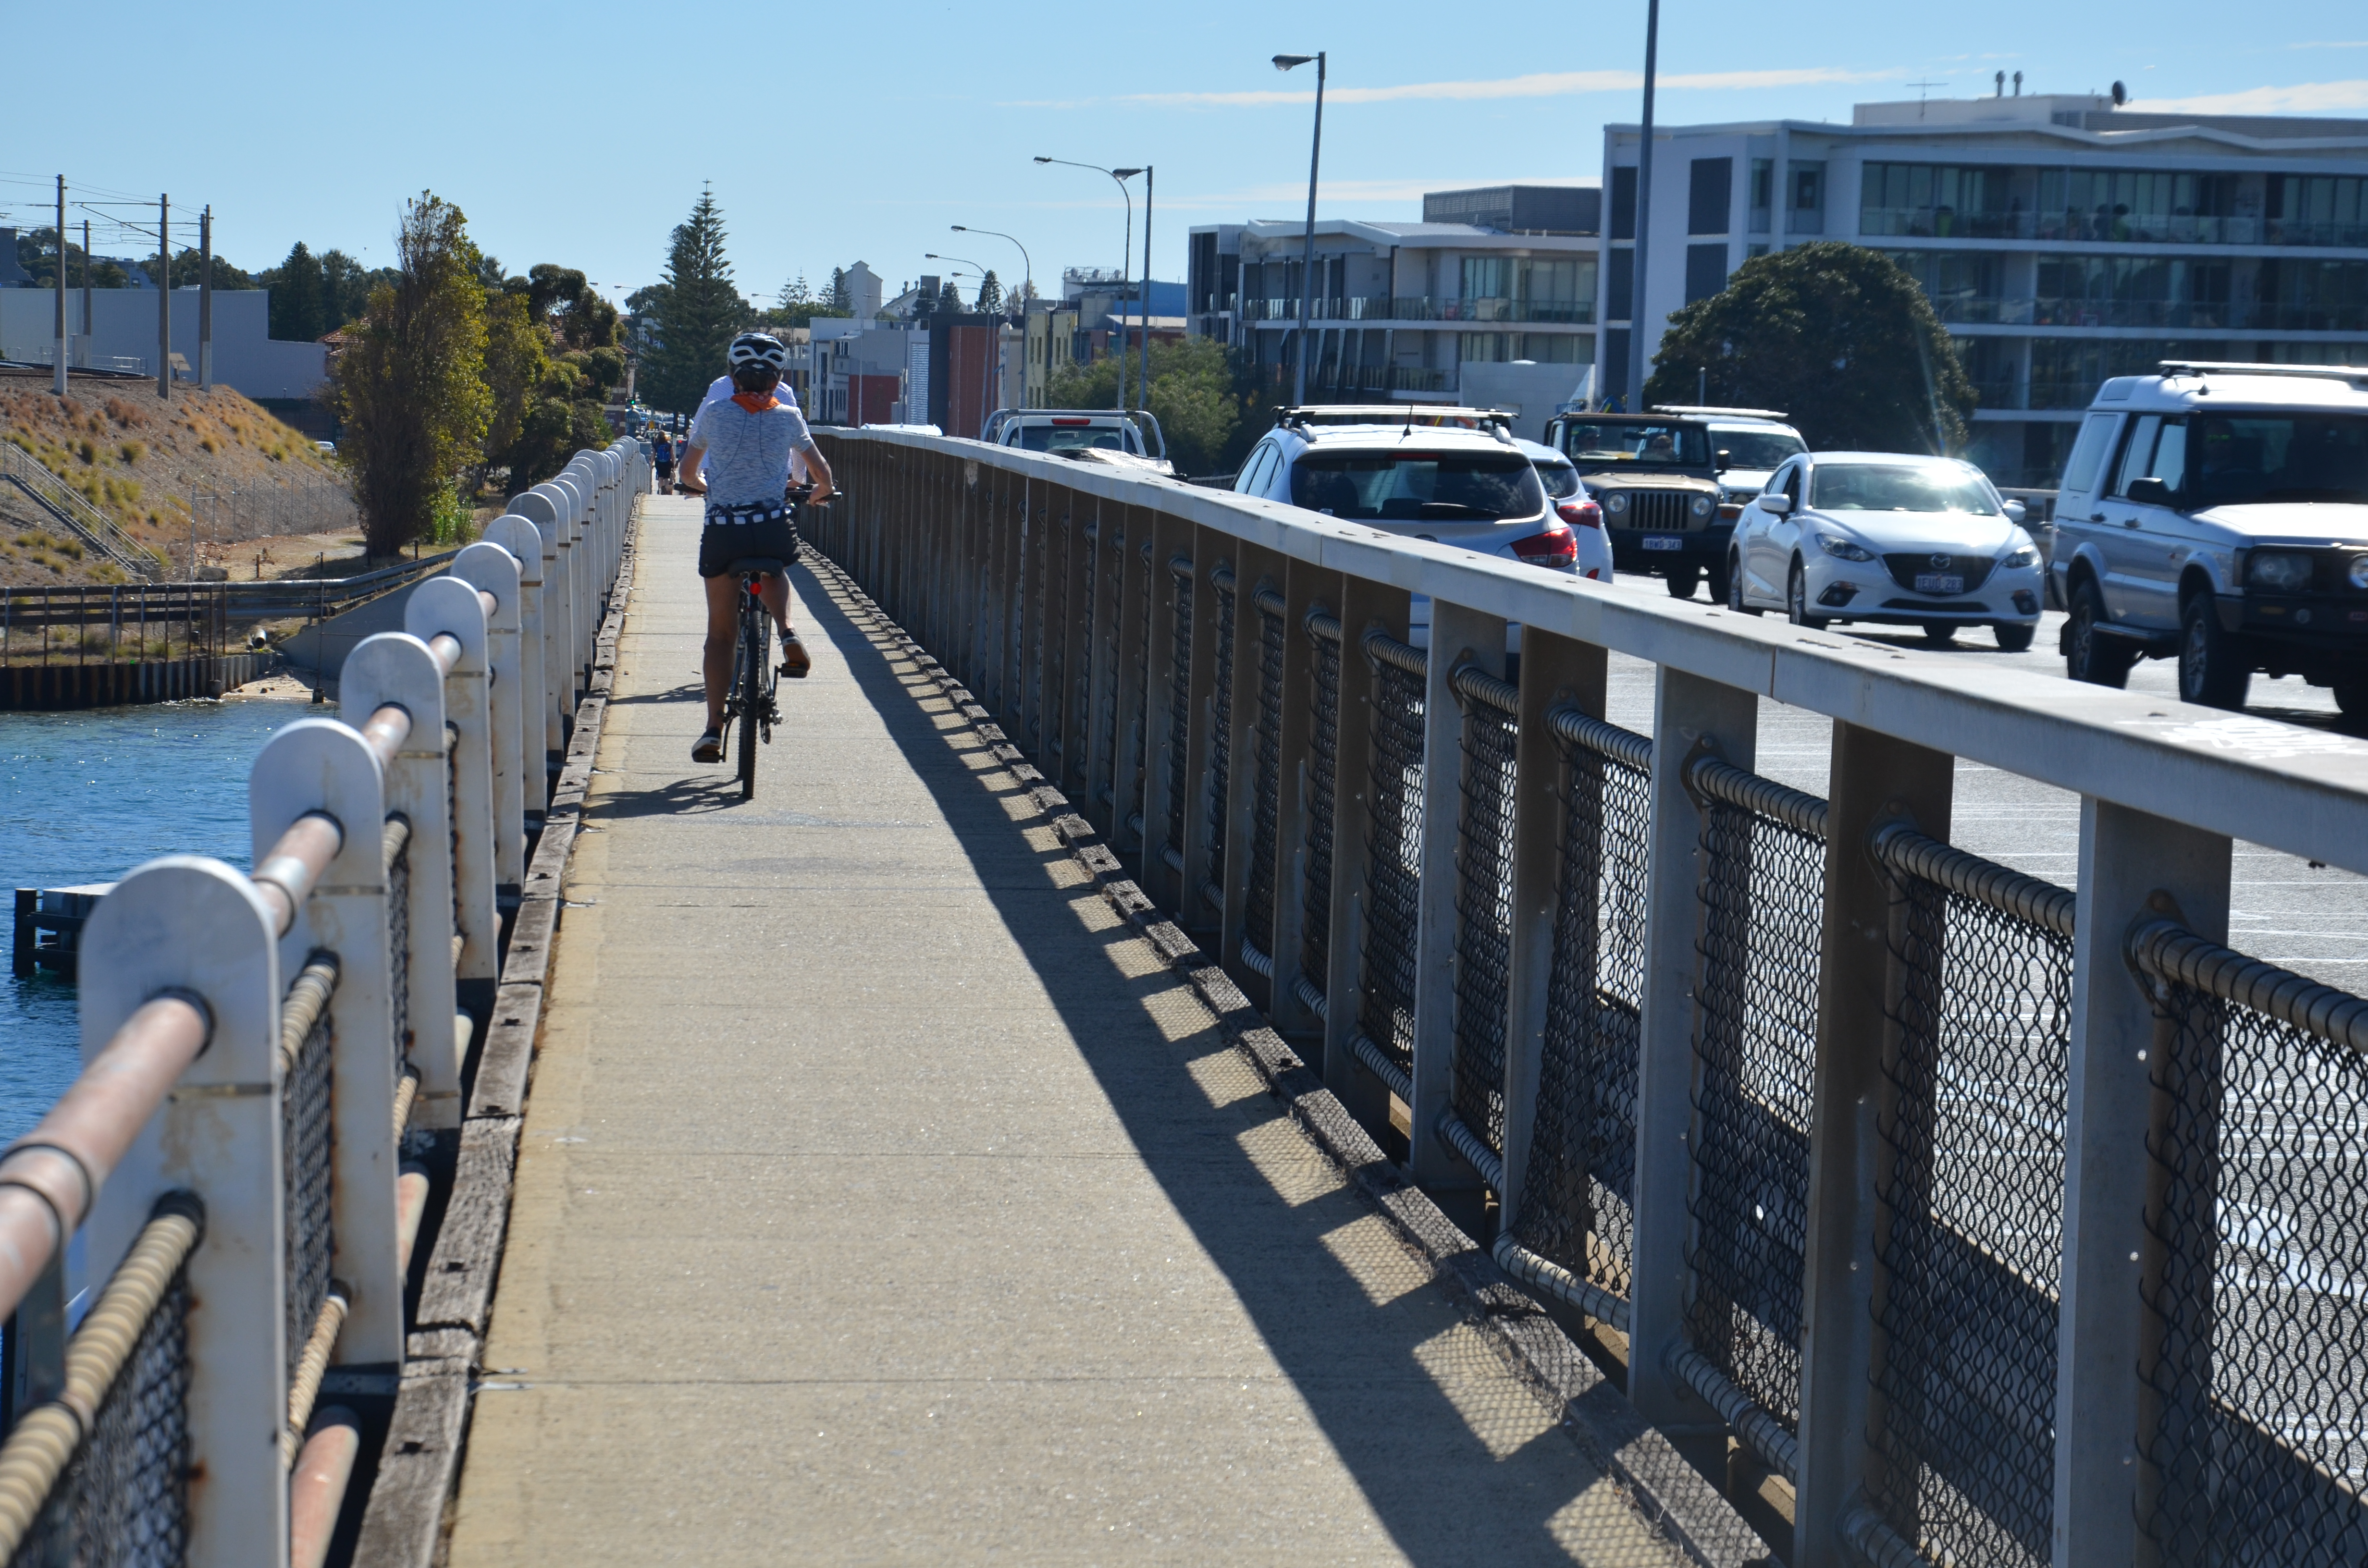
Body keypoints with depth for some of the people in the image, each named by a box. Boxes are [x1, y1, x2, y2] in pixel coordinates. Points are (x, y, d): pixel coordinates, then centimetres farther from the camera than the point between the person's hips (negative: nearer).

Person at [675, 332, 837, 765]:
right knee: (773, 572, 37)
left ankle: (713, 729, 4)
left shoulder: (713, 413, 3)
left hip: (721, 532, -1)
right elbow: (821, 472, 13)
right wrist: (820, 492, 37)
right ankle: (787, 635, 8)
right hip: (774, 530, 1)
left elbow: (687, 473, 15)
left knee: (721, 631, 11)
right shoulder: (788, 417, 4)